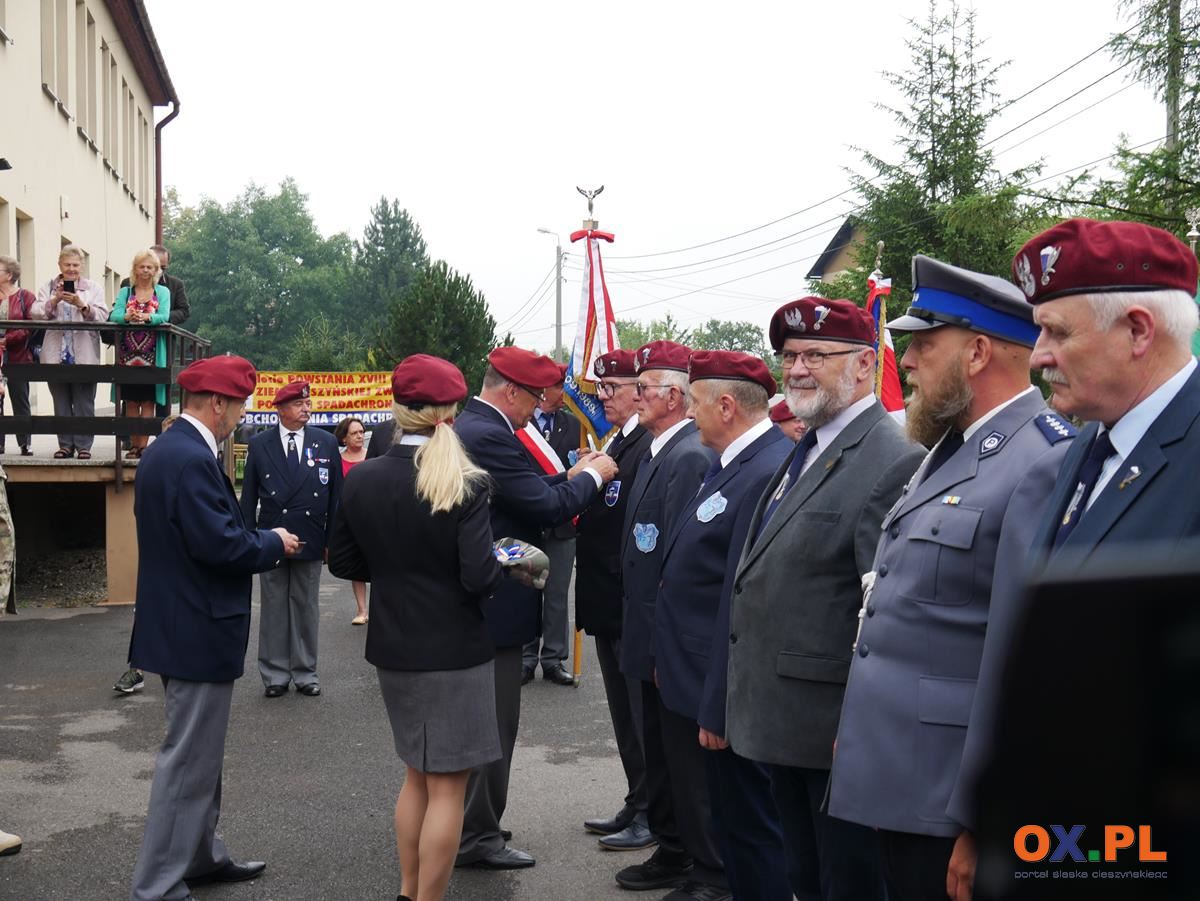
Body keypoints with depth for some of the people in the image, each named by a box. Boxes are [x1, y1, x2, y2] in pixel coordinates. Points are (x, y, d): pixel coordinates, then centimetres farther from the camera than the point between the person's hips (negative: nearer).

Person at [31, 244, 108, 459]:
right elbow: (36, 314, 0)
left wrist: (82, 305, -20)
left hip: (84, 356, -2)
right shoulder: (48, 287, 13)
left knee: (84, 403, -1)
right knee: (61, 403, 5)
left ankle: (84, 445, 4)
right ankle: (65, 444, 12)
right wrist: (54, 300, -15)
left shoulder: (94, 288, 9)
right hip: (56, 355, 2)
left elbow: (102, 316, -4)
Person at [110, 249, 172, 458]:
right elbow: (114, 315, -3)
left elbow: (164, 316, -8)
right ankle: (133, 444, 9)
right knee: (131, 400, 4)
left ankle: (143, 444, -2)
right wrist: (128, 317, -25)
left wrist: (146, 317, -28)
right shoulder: (125, 292, 13)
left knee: (148, 400, -3)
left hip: (152, 354, -2)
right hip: (128, 352, 2)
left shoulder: (163, 292, 9)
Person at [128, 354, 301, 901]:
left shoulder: (165, 449, 10)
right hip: (198, 631, -11)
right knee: (189, 759, 0)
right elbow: (220, 544, -27)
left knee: (200, 752, 22)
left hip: (177, 624, 11)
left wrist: (258, 540, 8)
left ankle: (200, 856, 35)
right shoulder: (191, 458, -22)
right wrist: (274, 543, -10)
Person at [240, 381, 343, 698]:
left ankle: (305, 672, 19)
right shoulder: (259, 444, 0)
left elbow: (335, 496, 3)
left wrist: (332, 540, 0)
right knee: (273, 609, 7)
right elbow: (249, 497, 3)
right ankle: (275, 674, 16)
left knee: (307, 608, 9)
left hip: (310, 540, 1)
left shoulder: (326, 443, 1)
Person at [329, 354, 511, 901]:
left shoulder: (360, 480, -4)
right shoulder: (465, 484, -18)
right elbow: (481, 577, -22)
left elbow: (343, 563, 4)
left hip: (393, 647, 6)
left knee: (417, 774, 22)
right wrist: (504, 563, -1)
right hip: (453, 649, -6)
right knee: (447, 785, 6)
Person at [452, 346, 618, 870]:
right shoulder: (489, 436, -22)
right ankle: (478, 838, 12)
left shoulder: (469, 426, 11)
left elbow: (528, 495, 13)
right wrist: (592, 476, -7)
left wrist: (572, 476, 6)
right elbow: (547, 508, -21)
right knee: (494, 724, 1)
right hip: (496, 603, -11)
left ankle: (468, 823, 34)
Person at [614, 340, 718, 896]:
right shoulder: (659, 450, 11)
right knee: (659, 753, 20)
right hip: (652, 638, 10)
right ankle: (672, 853, 34)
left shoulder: (690, 458, -20)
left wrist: (666, 649, -22)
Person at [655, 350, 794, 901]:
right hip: (695, 678, 9)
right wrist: (668, 659, 19)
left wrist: (719, 707, -21)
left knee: (751, 827, 5)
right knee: (727, 818, 21)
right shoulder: (732, 463, 8)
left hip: (727, 694, -9)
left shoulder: (767, 474, -23)